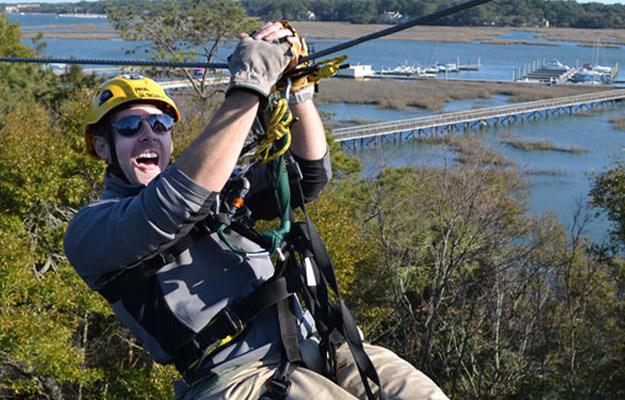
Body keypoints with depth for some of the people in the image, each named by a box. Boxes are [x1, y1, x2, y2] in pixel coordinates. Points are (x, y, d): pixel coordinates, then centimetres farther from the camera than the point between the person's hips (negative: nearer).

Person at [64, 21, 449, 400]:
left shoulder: (218, 189, 22)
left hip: (309, 346, 6)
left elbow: (309, 174, 15)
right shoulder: (89, 230, 1)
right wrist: (250, 83, -17)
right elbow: (177, 203, -18)